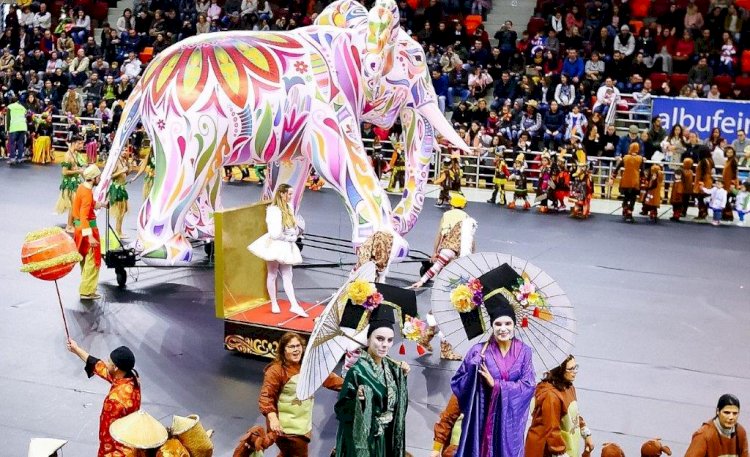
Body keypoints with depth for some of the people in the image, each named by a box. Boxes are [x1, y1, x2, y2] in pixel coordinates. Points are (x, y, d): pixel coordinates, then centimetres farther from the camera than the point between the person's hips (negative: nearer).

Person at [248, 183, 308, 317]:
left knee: (287, 276, 4)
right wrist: (288, 237, -12)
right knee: (272, 275, 7)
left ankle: (294, 305, 0)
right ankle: (274, 304, 16)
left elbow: (295, 228, 13)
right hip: (275, 245, -7)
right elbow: (274, 233, -22)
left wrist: (295, 233, -6)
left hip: (285, 247, 7)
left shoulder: (288, 209, 9)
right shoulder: (273, 210, -17)